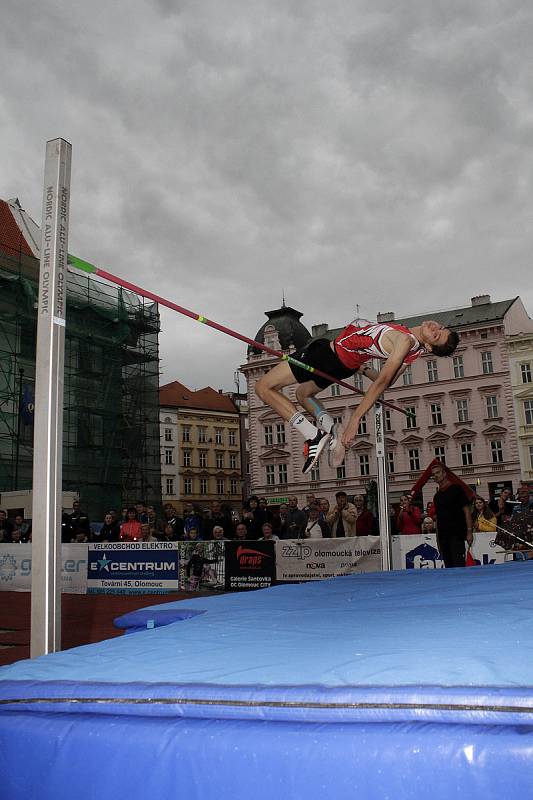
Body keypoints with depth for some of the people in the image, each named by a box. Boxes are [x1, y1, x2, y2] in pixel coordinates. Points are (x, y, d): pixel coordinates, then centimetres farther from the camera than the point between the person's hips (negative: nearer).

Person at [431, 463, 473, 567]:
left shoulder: (456, 489, 0)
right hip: (443, 536, 6)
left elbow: (466, 511, -4)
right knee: (448, 566, 5)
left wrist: (469, 531, -11)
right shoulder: (437, 496, 17)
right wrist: (438, 539, 14)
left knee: (458, 565, -12)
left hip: (457, 535, -6)